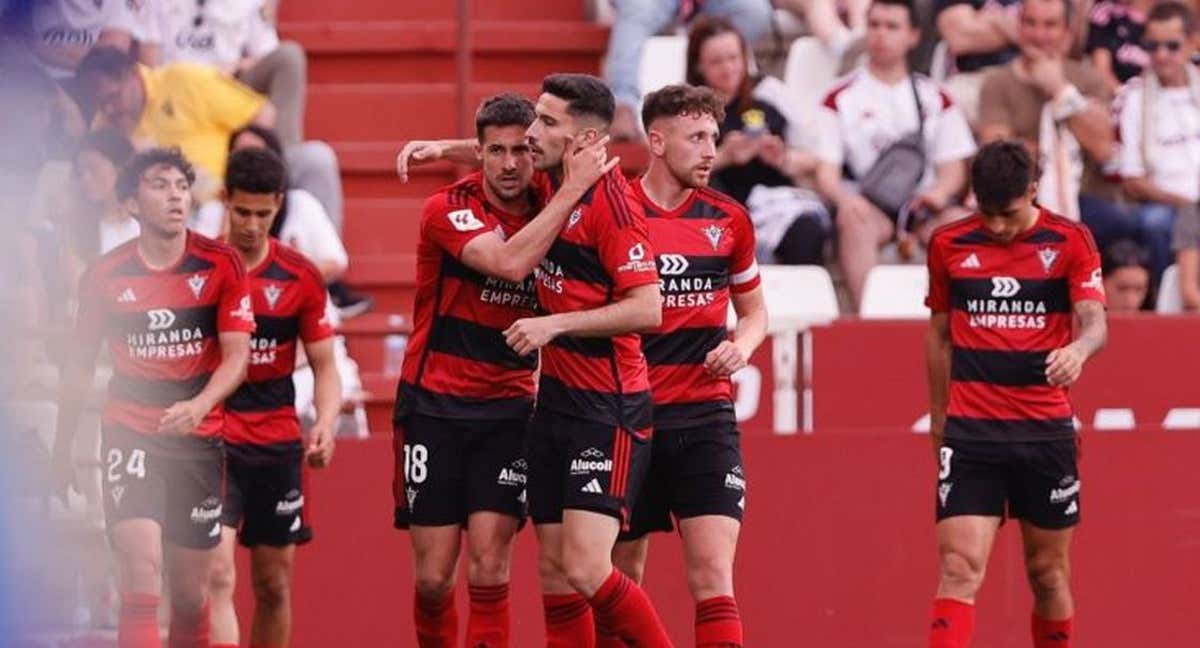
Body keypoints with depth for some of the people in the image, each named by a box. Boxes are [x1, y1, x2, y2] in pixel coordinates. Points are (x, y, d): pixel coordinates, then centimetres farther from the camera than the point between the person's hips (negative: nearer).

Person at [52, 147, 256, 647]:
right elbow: (80, 366, 9)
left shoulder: (221, 265, -2)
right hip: (130, 433, -1)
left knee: (191, 594, 7)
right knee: (141, 578, -20)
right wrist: (62, 449, 11)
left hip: (199, 437, 1)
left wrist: (198, 406, -25)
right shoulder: (105, 277, -2)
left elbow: (237, 356, -7)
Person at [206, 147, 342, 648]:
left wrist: (325, 422, -10)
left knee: (274, 584, 9)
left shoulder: (300, 276, 3)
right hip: (211, 438, -3)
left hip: (277, 442, 3)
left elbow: (324, 366, 8)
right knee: (217, 574, -17)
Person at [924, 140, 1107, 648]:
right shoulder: (949, 245, 4)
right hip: (971, 432, 0)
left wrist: (1078, 349, -34)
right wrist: (938, 418, 18)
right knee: (959, 569, -12)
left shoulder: (1070, 241, 0)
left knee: (1049, 573, 10)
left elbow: (1094, 320, -10)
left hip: (1046, 432, 0)